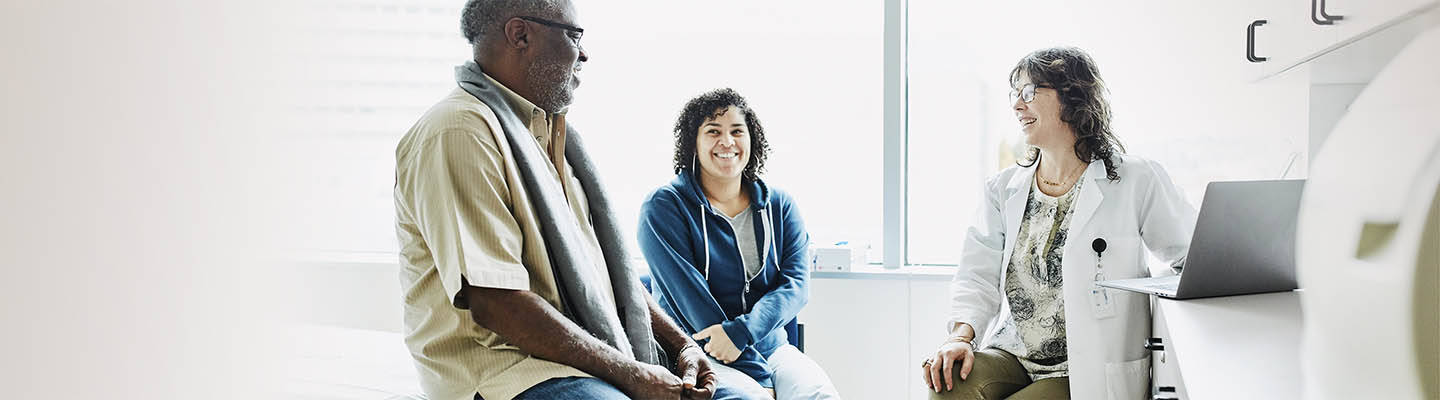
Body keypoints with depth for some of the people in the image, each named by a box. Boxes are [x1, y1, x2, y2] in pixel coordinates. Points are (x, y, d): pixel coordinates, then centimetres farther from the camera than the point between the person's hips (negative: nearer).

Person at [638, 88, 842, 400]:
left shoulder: (780, 206, 11)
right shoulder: (663, 207, -3)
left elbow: (796, 283, -1)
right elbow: (689, 296, -11)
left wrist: (740, 330, -21)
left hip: (770, 347, 4)